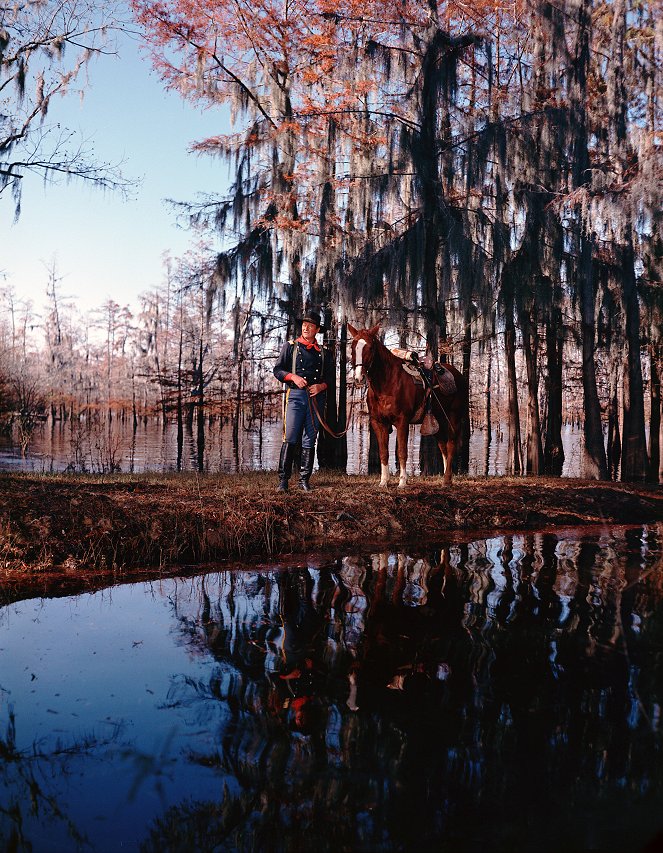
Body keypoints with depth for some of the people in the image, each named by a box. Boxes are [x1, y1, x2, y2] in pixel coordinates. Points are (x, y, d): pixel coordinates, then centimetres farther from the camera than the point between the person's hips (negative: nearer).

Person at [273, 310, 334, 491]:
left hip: (316, 397, 2)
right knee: (290, 439, -9)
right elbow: (277, 370, 4)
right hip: (295, 395, -2)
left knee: (309, 441, 4)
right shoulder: (290, 346, 10)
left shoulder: (323, 353, 15)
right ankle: (283, 479, -6)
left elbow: (330, 377, 12)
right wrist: (293, 377, -14)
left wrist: (321, 386, -8)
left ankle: (304, 479, 10)